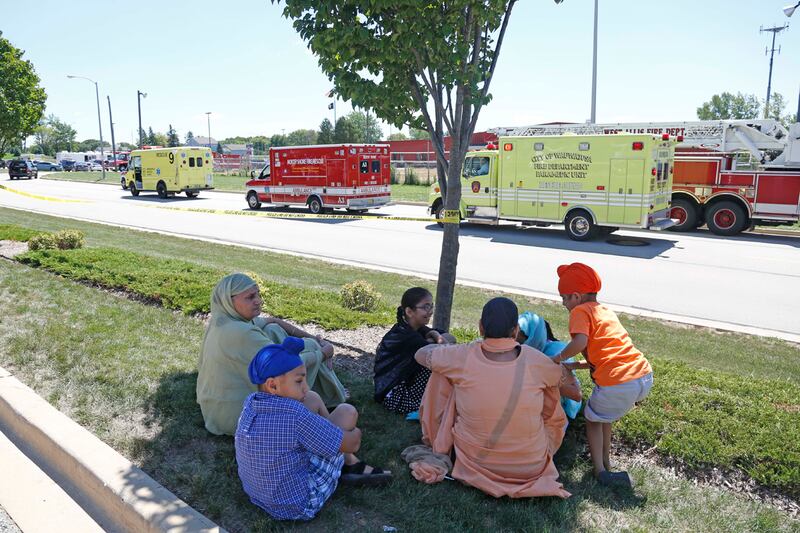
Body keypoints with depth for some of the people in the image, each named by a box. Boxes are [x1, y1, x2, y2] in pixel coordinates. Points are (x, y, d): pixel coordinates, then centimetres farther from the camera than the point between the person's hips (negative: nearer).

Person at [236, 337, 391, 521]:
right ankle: (351, 466, 28)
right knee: (347, 412, -3)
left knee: (313, 399, 9)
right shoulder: (295, 415, -30)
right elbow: (351, 444, -18)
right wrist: (354, 433, 5)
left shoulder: (250, 403, -8)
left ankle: (352, 464, 24)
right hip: (301, 506, -7)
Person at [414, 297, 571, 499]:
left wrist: (443, 344, 21)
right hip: (531, 468, 1)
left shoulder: (463, 357, -19)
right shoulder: (535, 361, -17)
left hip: (474, 461, 0)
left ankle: (439, 449, 32)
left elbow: (421, 354, 1)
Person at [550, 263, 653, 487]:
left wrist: (559, 357, -3)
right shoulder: (606, 311, 24)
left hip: (619, 384, -8)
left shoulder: (580, 311, 0)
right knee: (604, 413, 30)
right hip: (645, 375, 8)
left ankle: (600, 471, 16)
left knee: (592, 418, 18)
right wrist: (575, 365, 23)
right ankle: (605, 461, 35)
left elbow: (580, 342, -20)